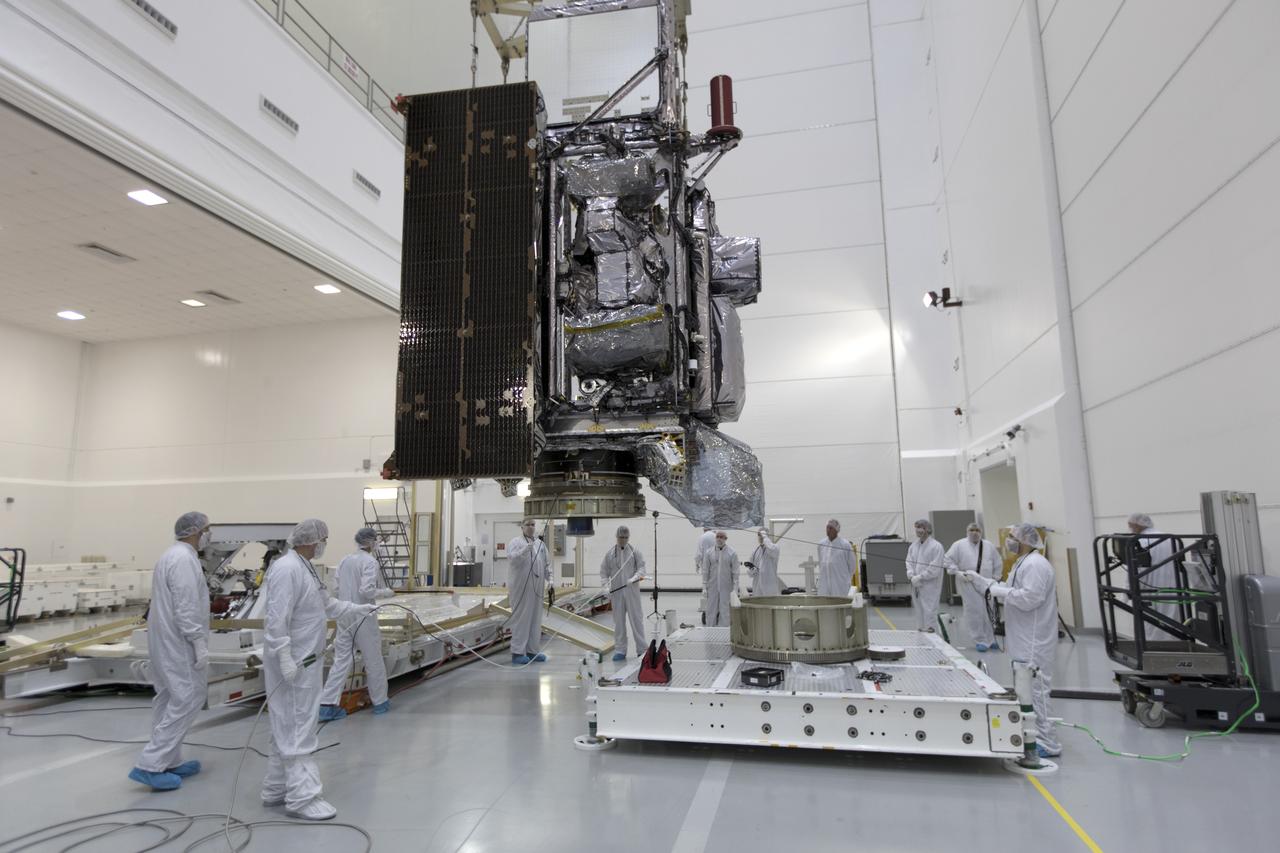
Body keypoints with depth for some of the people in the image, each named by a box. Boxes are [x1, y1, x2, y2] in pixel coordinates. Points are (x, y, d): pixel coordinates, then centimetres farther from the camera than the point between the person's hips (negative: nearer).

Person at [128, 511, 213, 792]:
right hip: (179, 643, -11)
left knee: (170, 700, 14)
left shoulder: (171, 555, 14)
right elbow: (185, 608, -24)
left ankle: (168, 762, 21)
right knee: (189, 698, -5)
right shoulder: (184, 559, -19)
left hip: (165, 640, 11)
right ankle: (150, 765, -4)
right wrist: (199, 642, -21)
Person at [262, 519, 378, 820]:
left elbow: (327, 604, 23)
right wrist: (285, 659, -26)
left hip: (305, 660, 10)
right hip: (292, 662, -10)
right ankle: (302, 797, 4)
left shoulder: (305, 568, 13)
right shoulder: (287, 569, -20)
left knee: (289, 727, 17)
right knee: (297, 729, -3)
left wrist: (359, 609, 25)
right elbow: (277, 618, -24)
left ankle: (276, 790, 27)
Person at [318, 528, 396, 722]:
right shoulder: (370, 561, -15)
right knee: (374, 660, 9)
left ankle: (328, 705, 4)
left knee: (341, 660, 9)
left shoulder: (345, 560, 5)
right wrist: (386, 592, -9)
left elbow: (336, 588, 10)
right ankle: (380, 702, 22)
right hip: (363, 617, -6)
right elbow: (367, 590, -24)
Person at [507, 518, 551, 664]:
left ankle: (532, 650, 18)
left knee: (535, 618, 9)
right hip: (521, 587, -6)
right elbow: (512, 558, -18)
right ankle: (517, 652, 3)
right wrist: (526, 549, -31)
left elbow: (547, 563, 16)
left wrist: (550, 579, 5)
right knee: (520, 618, -3)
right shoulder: (515, 542, -1)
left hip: (536, 587, 6)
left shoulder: (540, 543, 15)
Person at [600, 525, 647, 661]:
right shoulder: (610, 554, 6)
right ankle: (620, 650, 15)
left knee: (636, 619, 0)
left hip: (632, 591, -1)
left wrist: (634, 578, -20)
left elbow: (641, 568, -1)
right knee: (619, 621, 6)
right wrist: (606, 586, -6)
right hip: (616, 592, 1)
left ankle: (642, 649, 9)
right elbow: (604, 572, 9)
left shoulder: (635, 552, 3)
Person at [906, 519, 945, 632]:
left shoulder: (936, 546, -10)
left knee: (928, 611, -4)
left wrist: (919, 578, -15)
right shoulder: (914, 545, 9)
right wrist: (912, 577, -10)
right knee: (919, 611, 14)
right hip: (916, 585, 6)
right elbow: (909, 562, 7)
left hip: (930, 586, -6)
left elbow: (935, 568, -14)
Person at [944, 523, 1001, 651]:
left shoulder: (989, 546, 10)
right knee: (974, 612, -5)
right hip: (968, 584, -3)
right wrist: (957, 572, -10)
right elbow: (949, 559, -1)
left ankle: (990, 639, 22)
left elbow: (997, 563, 15)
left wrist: (995, 578, 10)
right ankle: (980, 640, 5)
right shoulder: (959, 545, -1)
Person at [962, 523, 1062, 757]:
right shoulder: (1023, 563, 17)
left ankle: (1048, 744, -2)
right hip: (1024, 640, 11)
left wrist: (1000, 590, -17)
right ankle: (1033, 735, 28)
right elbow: (1008, 592, 23)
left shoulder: (1035, 565, -18)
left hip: (1034, 642, -11)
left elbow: (1029, 598, -26)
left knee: (1036, 691, -8)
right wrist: (977, 579, 20)